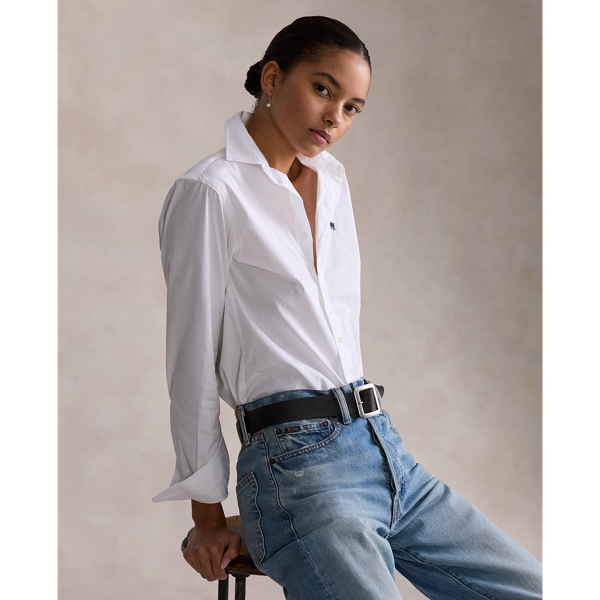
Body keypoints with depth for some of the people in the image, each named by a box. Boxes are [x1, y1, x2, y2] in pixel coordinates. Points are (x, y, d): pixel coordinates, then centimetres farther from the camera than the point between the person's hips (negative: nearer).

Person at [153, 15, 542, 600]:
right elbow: (193, 356, -5)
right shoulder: (210, 191, -6)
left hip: (383, 444, 8)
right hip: (295, 463, -7)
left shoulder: (332, 181, 17)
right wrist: (207, 517, -2)